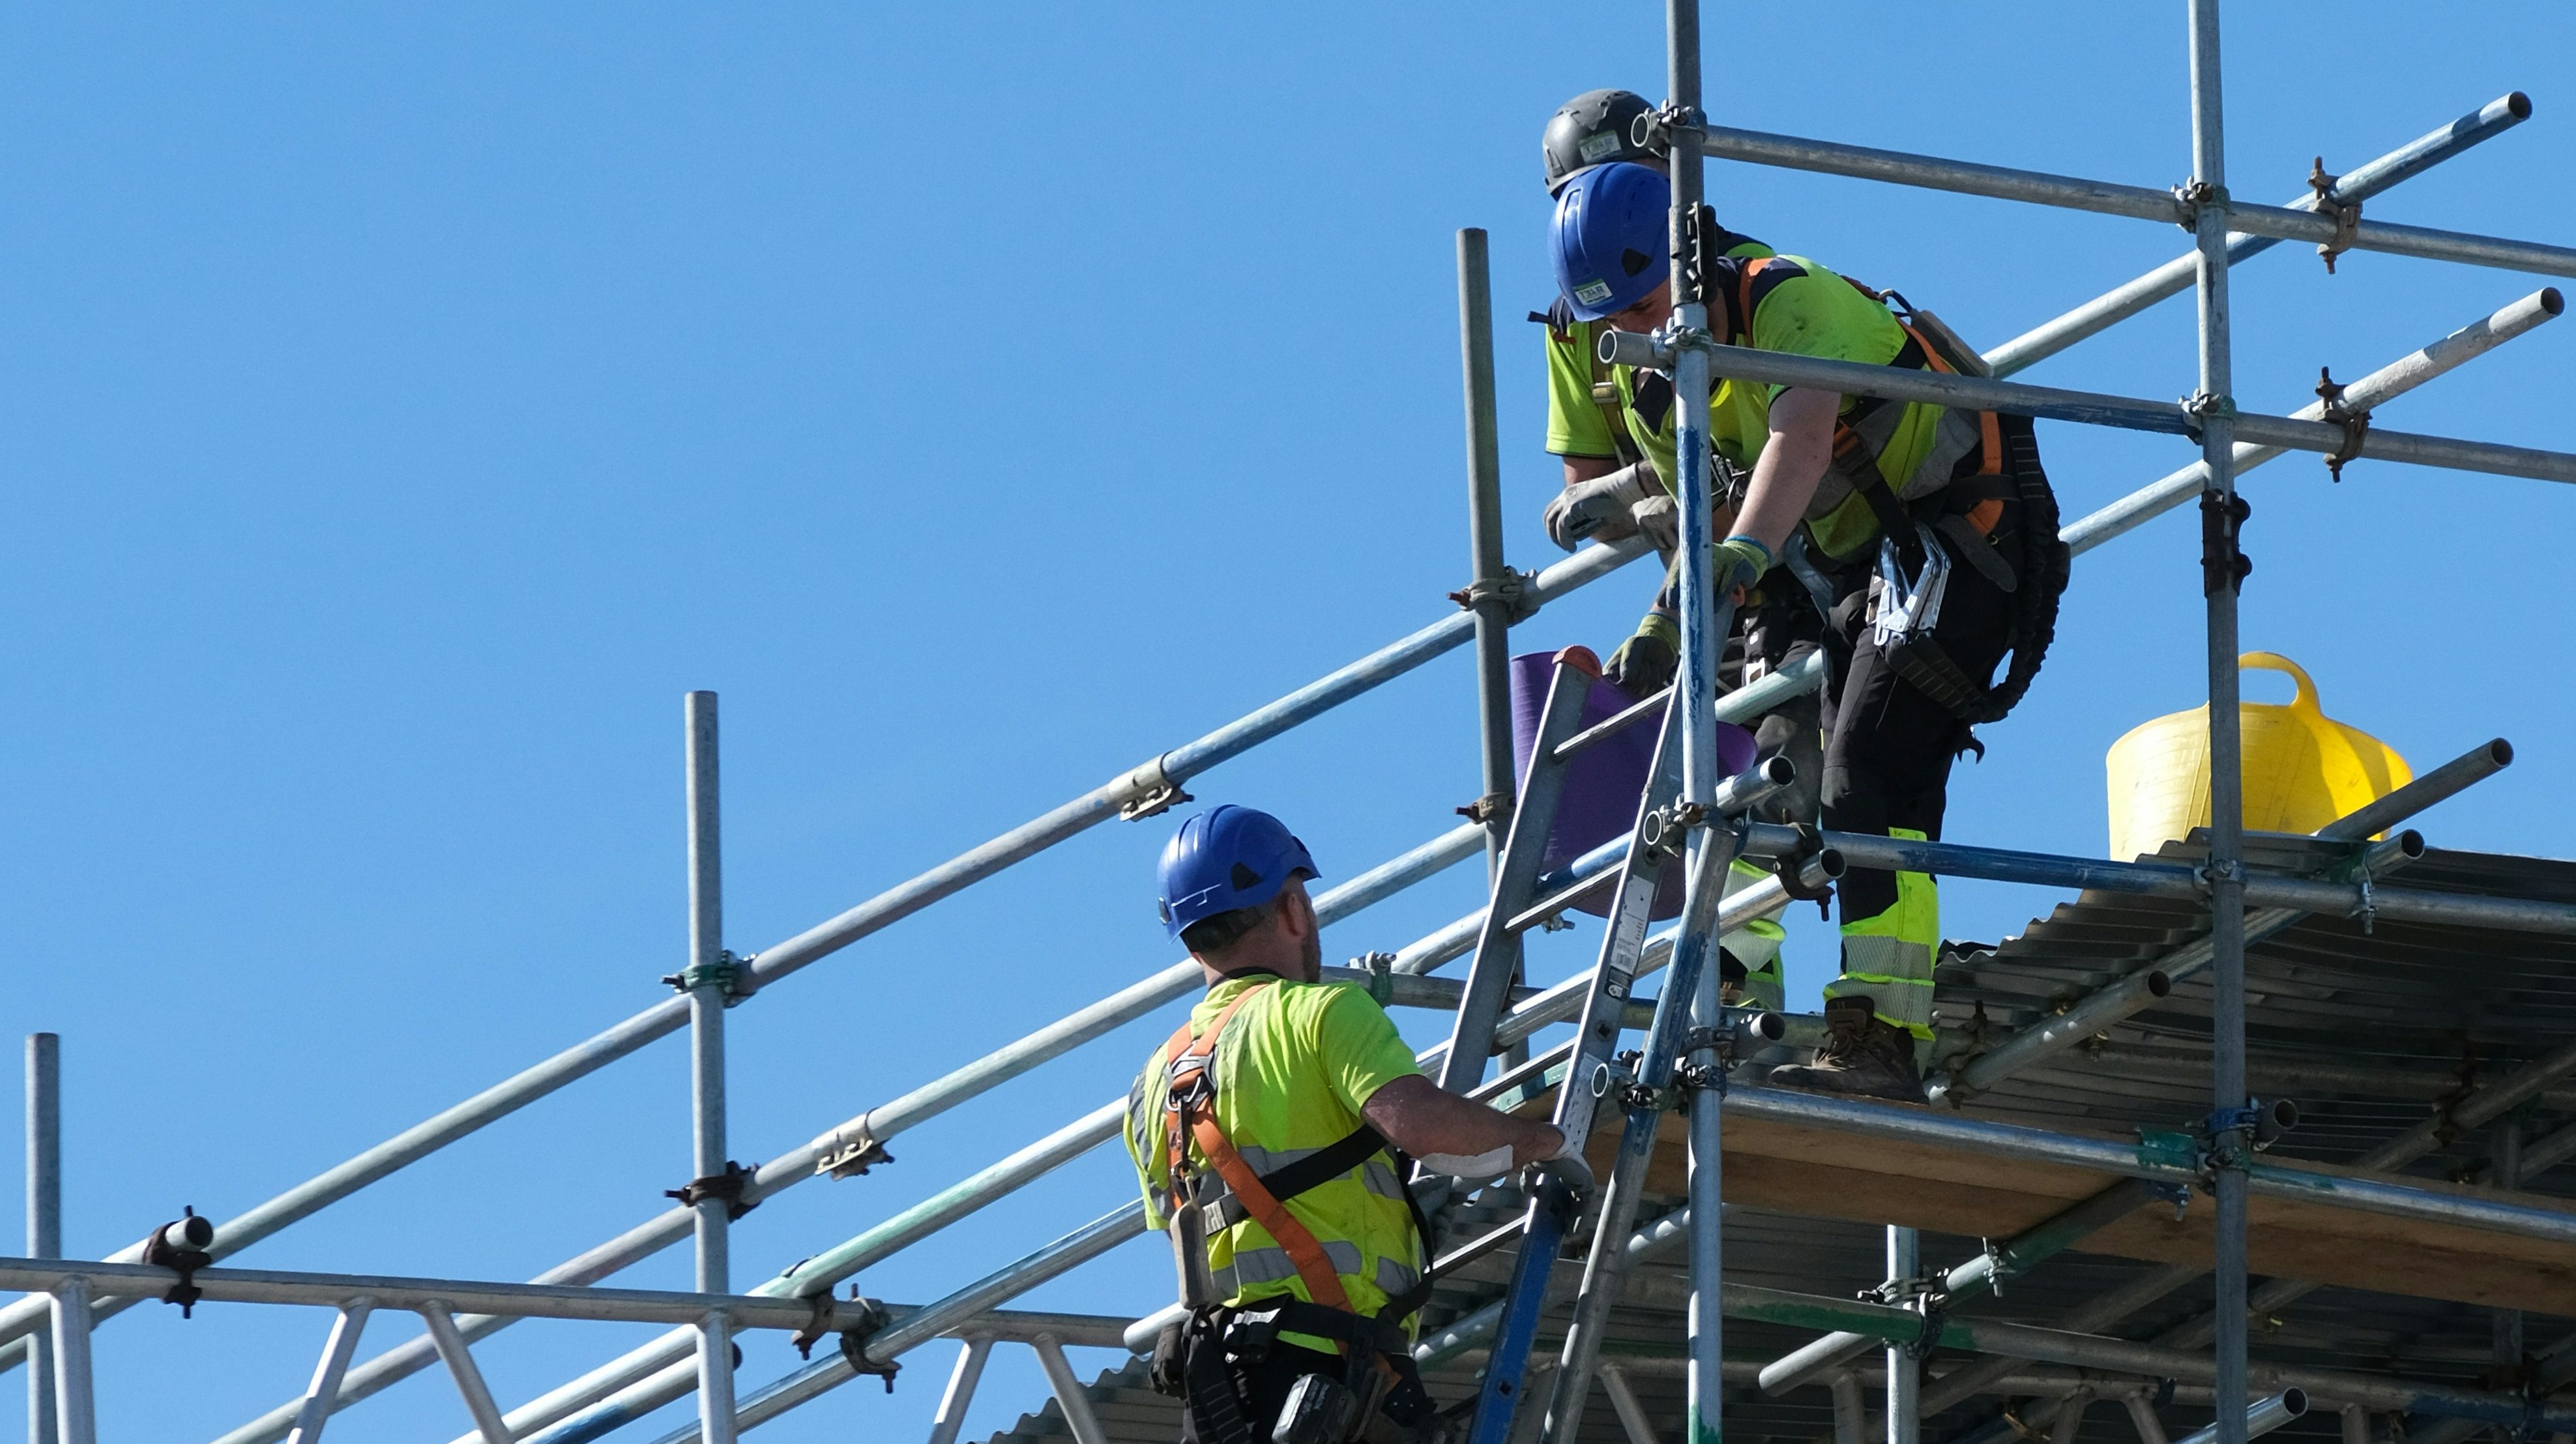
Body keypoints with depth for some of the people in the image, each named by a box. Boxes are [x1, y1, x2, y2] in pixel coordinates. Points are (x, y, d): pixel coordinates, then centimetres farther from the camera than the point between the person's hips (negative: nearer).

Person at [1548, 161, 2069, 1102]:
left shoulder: (1795, 302, -23)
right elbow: (1710, 523, 11)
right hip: (1858, 575, 9)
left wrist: (1746, 554, -57)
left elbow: (1802, 437, -42)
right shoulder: (1655, 385, 5)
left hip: (1956, 546, -9)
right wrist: (1660, 629, -5)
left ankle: (1876, 1042, -29)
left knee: (1871, 781, -21)